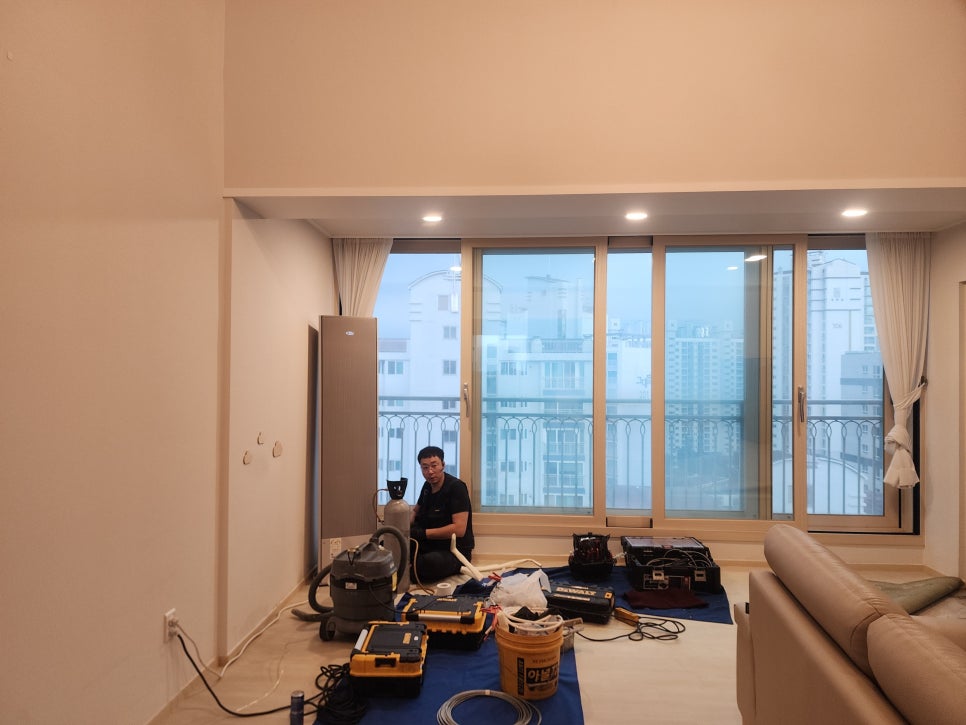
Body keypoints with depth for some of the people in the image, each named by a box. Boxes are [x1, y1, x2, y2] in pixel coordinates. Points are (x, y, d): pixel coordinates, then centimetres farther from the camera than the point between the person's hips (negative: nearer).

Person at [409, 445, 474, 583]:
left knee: (432, 562, -38)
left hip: (455, 551, -7)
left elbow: (459, 529, -25)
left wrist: (423, 533, -22)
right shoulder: (427, 486, 6)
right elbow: (415, 512, 22)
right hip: (432, 545, 7)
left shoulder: (456, 487, -17)